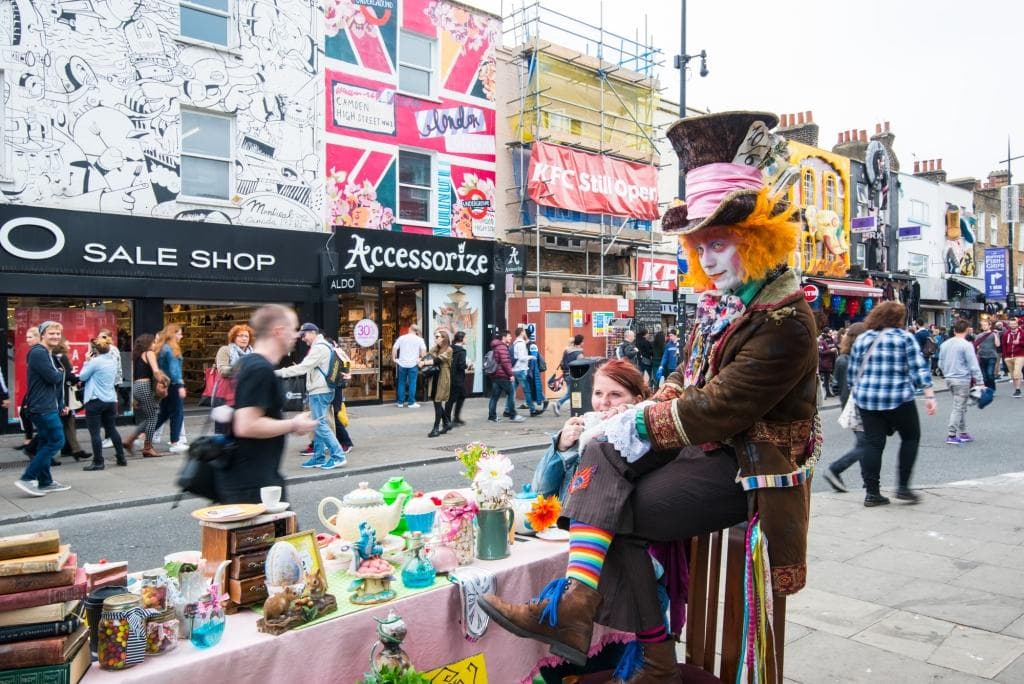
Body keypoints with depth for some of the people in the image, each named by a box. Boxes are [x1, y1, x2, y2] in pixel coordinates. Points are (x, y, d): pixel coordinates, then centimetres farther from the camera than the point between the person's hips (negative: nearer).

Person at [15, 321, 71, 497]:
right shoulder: (38, 353, -14)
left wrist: (61, 405, 15)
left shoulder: (50, 355, 18)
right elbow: (53, 378, -21)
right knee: (56, 441, -11)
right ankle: (27, 478, -9)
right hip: (43, 407, -10)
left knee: (46, 443, 12)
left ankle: (45, 482, 18)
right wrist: (61, 372, 1)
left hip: (48, 407, 10)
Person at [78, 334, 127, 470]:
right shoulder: (113, 360, 7)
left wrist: (87, 361, 5)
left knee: (95, 432, -1)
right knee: (111, 429, 17)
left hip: (95, 401, -7)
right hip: (110, 400, 7)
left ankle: (98, 462, 1)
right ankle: (121, 458, 20)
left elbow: (82, 377, -6)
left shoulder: (96, 361, -14)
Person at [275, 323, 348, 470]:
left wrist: (280, 372, -18)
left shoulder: (319, 348, -15)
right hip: (319, 391, 10)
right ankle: (319, 458, 17)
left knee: (320, 425, -8)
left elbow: (303, 367, -21)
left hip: (319, 392, -10)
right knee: (318, 425, 12)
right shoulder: (323, 346, 18)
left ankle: (338, 456, -6)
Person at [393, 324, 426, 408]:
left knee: (401, 383, 11)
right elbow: (424, 350, -9)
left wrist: (394, 358, 11)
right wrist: (421, 359, 4)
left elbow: (394, 348, 1)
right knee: (412, 383, 3)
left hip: (402, 363, 2)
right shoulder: (419, 339, 1)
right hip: (413, 364, -2)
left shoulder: (401, 338, 5)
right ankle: (411, 402, 4)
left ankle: (400, 402, 14)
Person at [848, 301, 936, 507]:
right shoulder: (904, 338, -1)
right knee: (910, 437, 15)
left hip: (866, 399, 4)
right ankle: (903, 486, 13)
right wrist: (929, 396, -9)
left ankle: (872, 492, 6)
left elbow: (851, 373, 12)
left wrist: (858, 391, 25)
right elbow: (919, 368, -8)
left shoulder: (862, 339, 9)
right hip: (898, 399, -3)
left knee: (873, 443, 6)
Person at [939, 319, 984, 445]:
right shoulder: (966, 345, -13)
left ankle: (963, 433, 22)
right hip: (962, 380, -7)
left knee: (962, 407, 18)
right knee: (958, 408, -3)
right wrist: (980, 381, -9)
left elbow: (941, 363, 15)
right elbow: (973, 365, -13)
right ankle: (951, 435, -4)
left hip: (949, 379, 7)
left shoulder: (944, 344, 8)